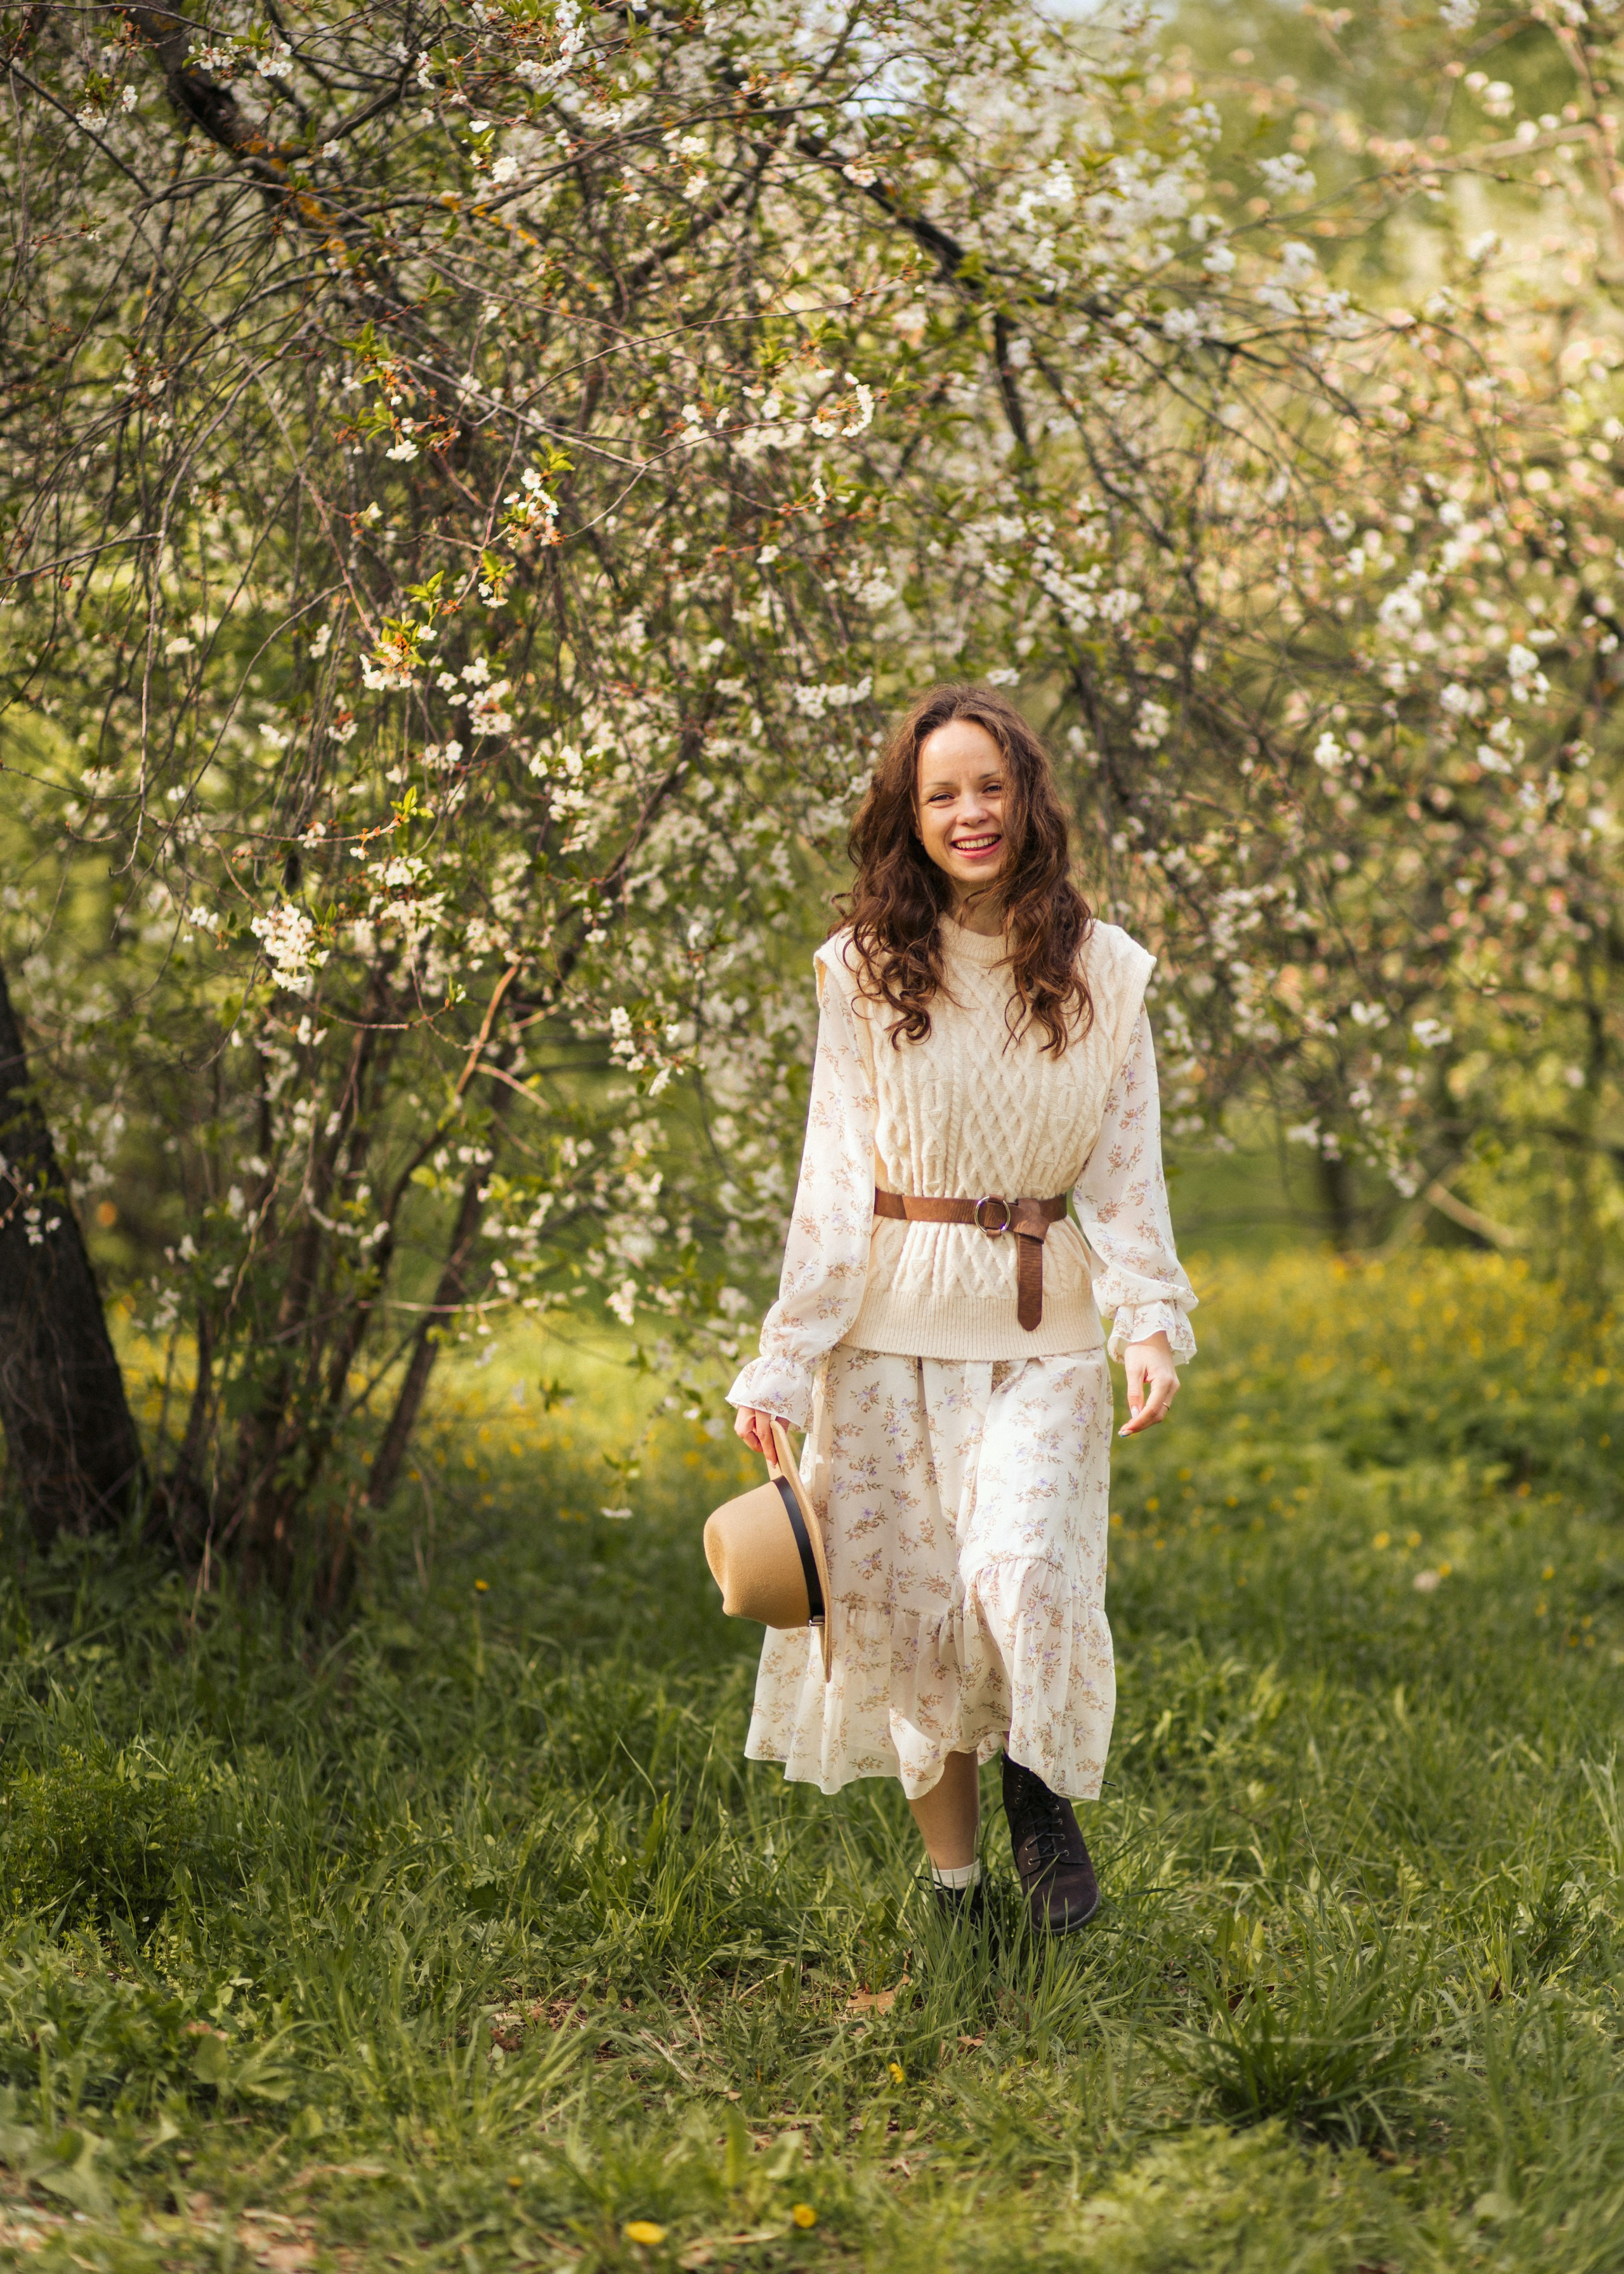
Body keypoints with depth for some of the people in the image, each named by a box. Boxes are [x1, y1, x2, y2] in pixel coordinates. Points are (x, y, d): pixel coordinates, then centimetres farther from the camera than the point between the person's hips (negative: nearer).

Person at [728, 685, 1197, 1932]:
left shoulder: (1106, 972, 4)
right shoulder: (864, 971, 3)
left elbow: (1128, 1170, 5)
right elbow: (835, 1172, 2)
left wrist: (1152, 1323, -10)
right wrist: (783, 1364, -3)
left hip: (1044, 1327, 0)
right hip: (891, 1317, 1)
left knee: (1023, 1571, -19)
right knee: (901, 1602, 1)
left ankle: (1044, 1788, 11)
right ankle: (955, 1886, 16)